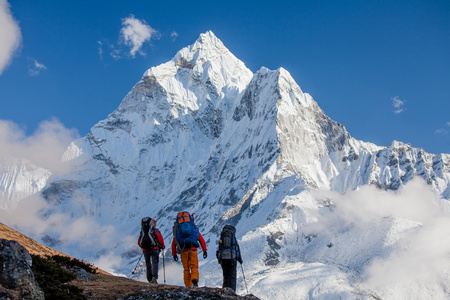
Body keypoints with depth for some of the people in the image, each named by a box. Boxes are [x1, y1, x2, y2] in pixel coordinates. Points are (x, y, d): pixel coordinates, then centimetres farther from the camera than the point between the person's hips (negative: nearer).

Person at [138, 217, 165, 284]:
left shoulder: (142, 231, 13)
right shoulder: (155, 230, 2)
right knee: (154, 263, -9)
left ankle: (150, 280, 7)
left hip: (145, 250, 4)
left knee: (148, 265, 11)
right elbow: (160, 239, -2)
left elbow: (139, 242, 16)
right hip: (154, 249, -4)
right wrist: (162, 246, 16)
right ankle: (154, 277, -30)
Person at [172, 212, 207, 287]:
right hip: (193, 249, -1)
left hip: (183, 250, 1)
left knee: (186, 269, 10)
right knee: (194, 266, 2)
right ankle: (195, 279, -26)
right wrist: (205, 251, 20)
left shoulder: (177, 229, 21)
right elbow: (201, 240, 17)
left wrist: (174, 254, 22)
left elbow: (173, 243, 17)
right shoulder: (194, 228, 20)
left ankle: (188, 286, 4)